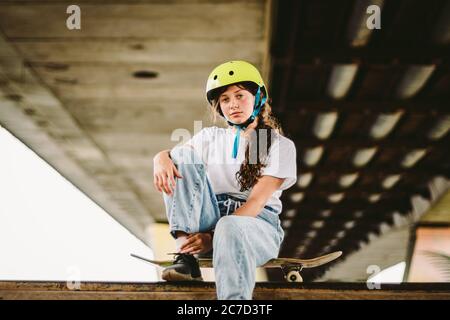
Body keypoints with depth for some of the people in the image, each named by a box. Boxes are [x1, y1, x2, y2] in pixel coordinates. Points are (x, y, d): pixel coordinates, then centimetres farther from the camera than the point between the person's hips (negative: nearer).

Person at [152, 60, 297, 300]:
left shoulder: (280, 145, 2)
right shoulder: (211, 137, 17)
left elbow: (256, 201, -9)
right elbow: (168, 154, 7)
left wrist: (213, 237, -20)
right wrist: (161, 159, -21)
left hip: (257, 223, -4)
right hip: (212, 217, 4)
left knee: (229, 228, -40)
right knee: (182, 158, -14)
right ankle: (185, 255, -26)